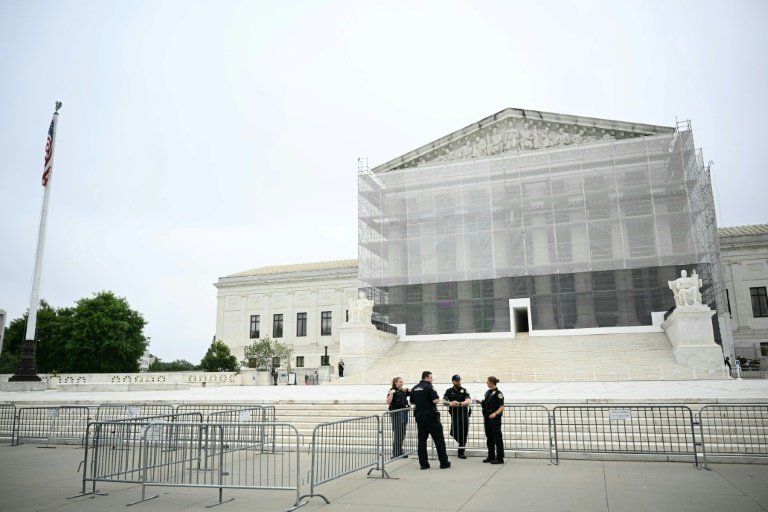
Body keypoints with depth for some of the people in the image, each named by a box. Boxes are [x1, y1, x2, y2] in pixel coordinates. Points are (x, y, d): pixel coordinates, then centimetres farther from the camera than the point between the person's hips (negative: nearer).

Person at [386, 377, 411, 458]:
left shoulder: (403, 391, 9)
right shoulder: (392, 391, -7)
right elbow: (388, 402, -15)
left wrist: (407, 389, 0)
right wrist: (391, 393, -25)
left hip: (404, 413, 7)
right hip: (396, 414, -7)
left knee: (402, 435, 12)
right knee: (397, 434, -4)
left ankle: (400, 453, 21)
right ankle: (395, 454, 3)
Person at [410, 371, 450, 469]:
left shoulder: (414, 388, 9)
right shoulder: (429, 387, -12)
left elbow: (412, 402, 17)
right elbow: (435, 400, -21)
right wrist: (438, 398, -1)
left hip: (419, 416, 6)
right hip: (430, 416, -6)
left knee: (422, 440, 8)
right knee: (439, 440, 4)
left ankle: (423, 463, 8)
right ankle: (444, 463, 8)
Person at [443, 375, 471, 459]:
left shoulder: (464, 391, 1)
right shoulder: (449, 391, 4)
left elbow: (468, 401, -13)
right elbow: (444, 401, -4)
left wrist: (459, 403, -29)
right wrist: (450, 403, -26)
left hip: (464, 414, 0)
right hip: (454, 415, 0)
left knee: (464, 434, 3)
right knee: (454, 433, -8)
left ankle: (461, 452, 17)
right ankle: (461, 443, 25)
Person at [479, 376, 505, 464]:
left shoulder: (498, 393, -12)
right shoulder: (487, 392, 11)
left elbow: (501, 407, -14)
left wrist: (495, 413, -28)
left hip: (495, 418, -8)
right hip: (487, 417, 8)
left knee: (497, 438, -2)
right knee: (489, 438, 13)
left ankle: (500, 458, 4)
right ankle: (491, 456, 23)